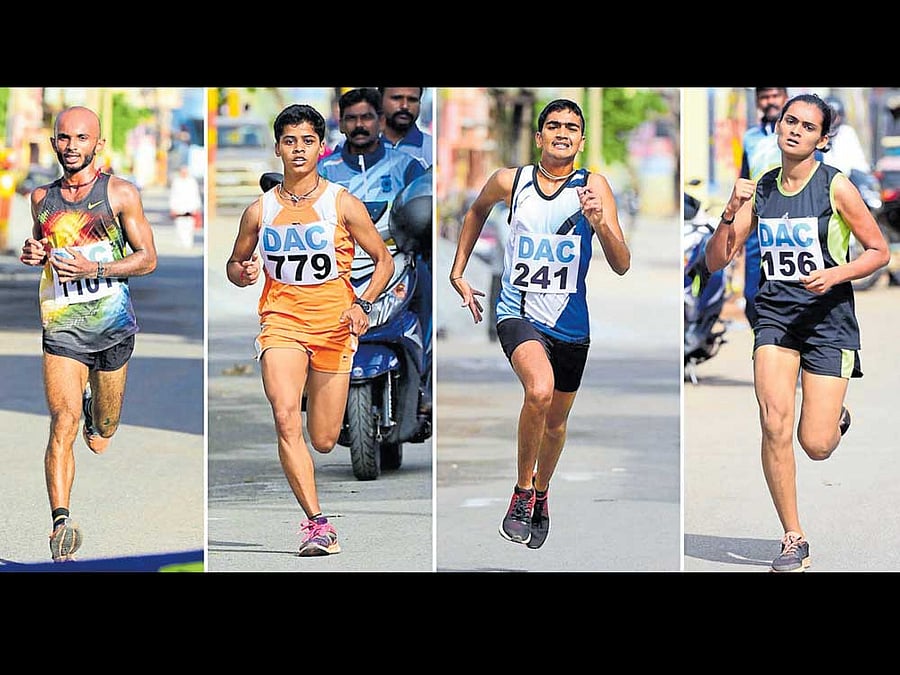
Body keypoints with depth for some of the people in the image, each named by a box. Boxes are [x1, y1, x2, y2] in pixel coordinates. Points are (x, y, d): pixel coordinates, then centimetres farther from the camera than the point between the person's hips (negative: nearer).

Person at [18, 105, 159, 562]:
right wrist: (32, 254, 2)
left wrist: (94, 269, -16)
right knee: (63, 423, -19)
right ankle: (61, 522, -24)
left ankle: (96, 413, 51)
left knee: (101, 439, 14)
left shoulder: (120, 193, -2)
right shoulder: (42, 198, 7)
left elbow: (147, 259, -2)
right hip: (62, 328, 1)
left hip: (113, 324, -1)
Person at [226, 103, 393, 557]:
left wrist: (362, 304, -10)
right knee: (286, 420, -23)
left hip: (333, 323, 0)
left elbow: (384, 261, 6)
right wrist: (244, 274, -6)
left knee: (323, 442, 3)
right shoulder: (260, 210, 5)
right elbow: (234, 264, 18)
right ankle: (317, 523, -23)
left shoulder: (342, 204, -1)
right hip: (281, 320, 0)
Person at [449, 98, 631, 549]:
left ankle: (541, 494, 47)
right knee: (539, 391, -30)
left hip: (570, 324, 2)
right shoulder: (509, 181, -3)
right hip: (519, 313, -2)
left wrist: (600, 224, -31)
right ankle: (522, 491, -11)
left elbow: (622, 266, -13)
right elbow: (478, 210, 22)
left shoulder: (593, 187, -8)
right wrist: (458, 272, 20)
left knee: (556, 422, 18)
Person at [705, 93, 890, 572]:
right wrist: (731, 213, -12)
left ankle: (835, 417, 33)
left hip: (829, 318, -3)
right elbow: (716, 262, 4)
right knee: (774, 424, -16)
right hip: (776, 314, 3)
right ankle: (793, 539, -4)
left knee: (816, 446, -6)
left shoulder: (836, 187, -7)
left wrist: (835, 275, -16)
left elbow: (879, 251, 0)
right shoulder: (759, 190, 4)